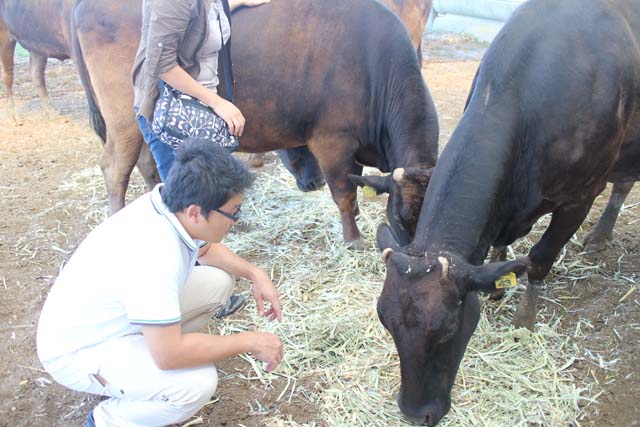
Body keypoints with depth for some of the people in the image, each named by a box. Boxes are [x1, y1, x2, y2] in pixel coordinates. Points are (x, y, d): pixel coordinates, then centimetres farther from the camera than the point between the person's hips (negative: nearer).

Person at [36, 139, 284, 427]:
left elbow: (207, 249, 12)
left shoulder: (172, 204, -11)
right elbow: (169, 355, -35)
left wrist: (256, 274, -3)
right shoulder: (152, 255, -37)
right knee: (198, 383, -29)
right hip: (76, 351, -9)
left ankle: (138, 359, 14)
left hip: (115, 319, 9)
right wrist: (249, 342, -24)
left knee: (219, 280, 3)